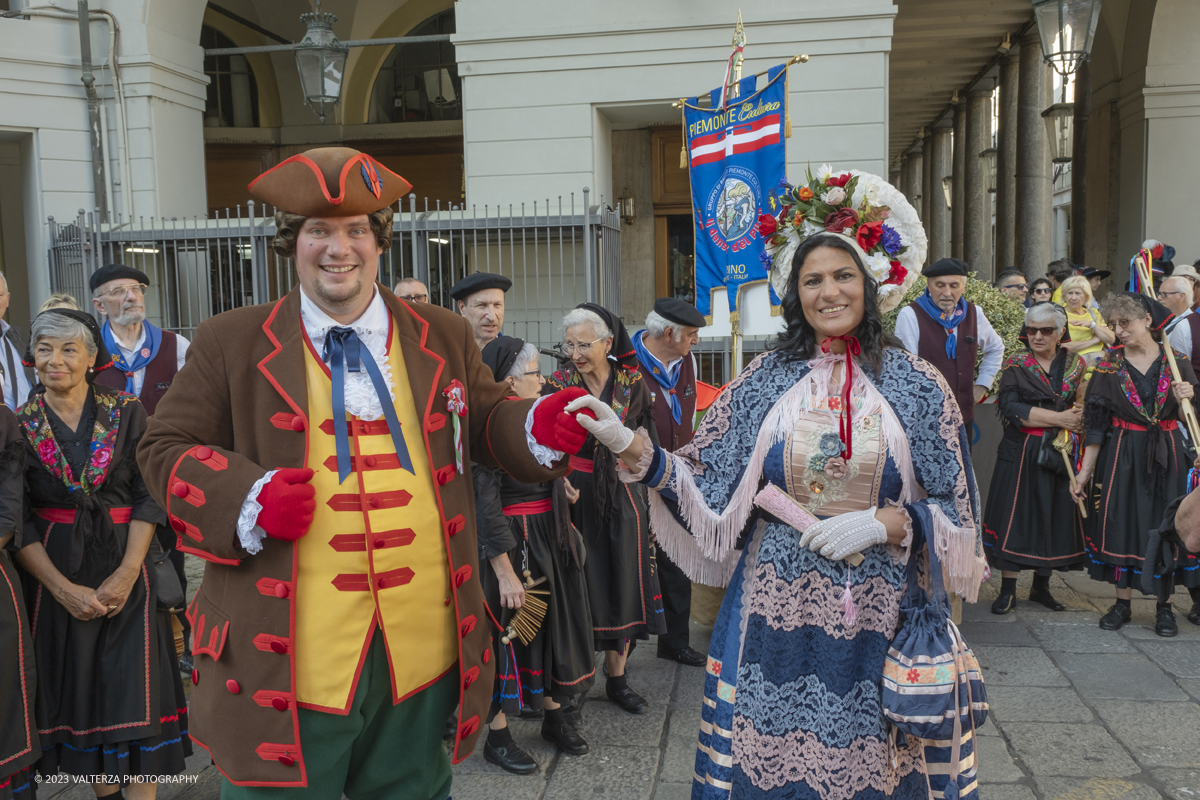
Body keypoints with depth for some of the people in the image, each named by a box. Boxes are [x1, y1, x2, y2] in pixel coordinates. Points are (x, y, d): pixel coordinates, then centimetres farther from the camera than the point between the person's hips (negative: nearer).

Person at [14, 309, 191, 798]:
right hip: (55, 576, 1)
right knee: (79, 690, 6)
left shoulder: (127, 413, 0)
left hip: (126, 572, -1)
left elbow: (148, 498, -3)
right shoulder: (19, 425, 1)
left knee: (135, 689, -4)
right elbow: (17, 521, -2)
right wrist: (63, 588, -12)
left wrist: (126, 574, -13)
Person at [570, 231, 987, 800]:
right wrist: (630, 447, -14)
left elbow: (958, 510, 2)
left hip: (880, 617, 0)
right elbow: (705, 480, 0)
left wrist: (883, 523, -14)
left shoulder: (918, 384, 0)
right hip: (776, 610, 1)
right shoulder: (765, 379, 2)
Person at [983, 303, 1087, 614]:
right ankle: (1008, 590, 7)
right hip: (1022, 453, -3)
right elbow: (1010, 407, -14)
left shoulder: (1075, 364, 8)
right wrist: (1060, 418, -15)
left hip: (1061, 453, 3)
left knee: (1056, 516, 6)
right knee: (1015, 516, -2)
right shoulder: (1015, 365, -1)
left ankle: (1041, 586, 21)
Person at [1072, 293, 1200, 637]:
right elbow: (1096, 424, 0)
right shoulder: (1109, 365, 0)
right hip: (1122, 456, 0)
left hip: (1167, 455, 0)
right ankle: (1123, 602, 16)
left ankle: (1164, 605, 16)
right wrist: (1084, 472, -3)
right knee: (1121, 523, 3)